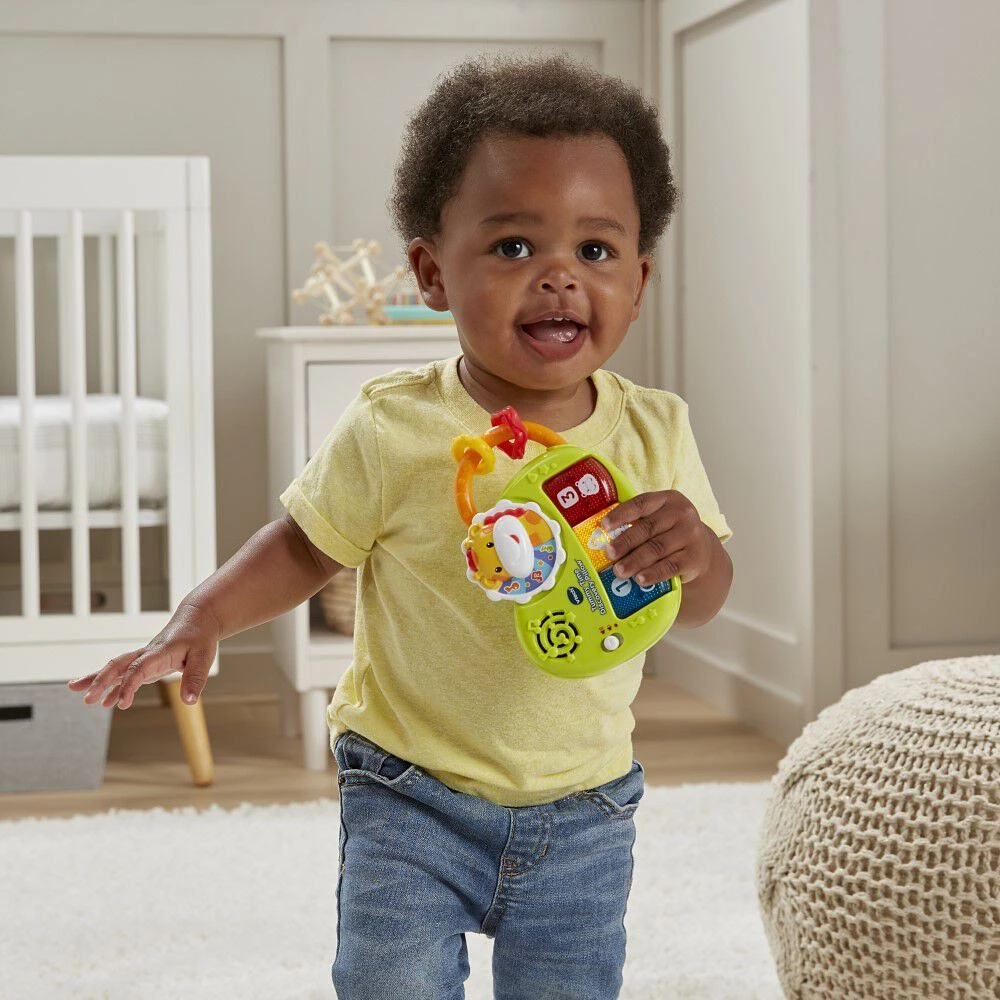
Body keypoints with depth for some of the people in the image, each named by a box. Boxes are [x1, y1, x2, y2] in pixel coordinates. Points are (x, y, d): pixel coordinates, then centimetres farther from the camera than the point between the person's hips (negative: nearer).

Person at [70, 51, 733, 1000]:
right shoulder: (394, 430, -13)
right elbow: (304, 546, -2)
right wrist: (200, 617, -17)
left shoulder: (653, 432, -5)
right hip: (412, 801, -2)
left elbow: (702, 602, 0)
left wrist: (694, 551, -23)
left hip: (581, 815, 3)